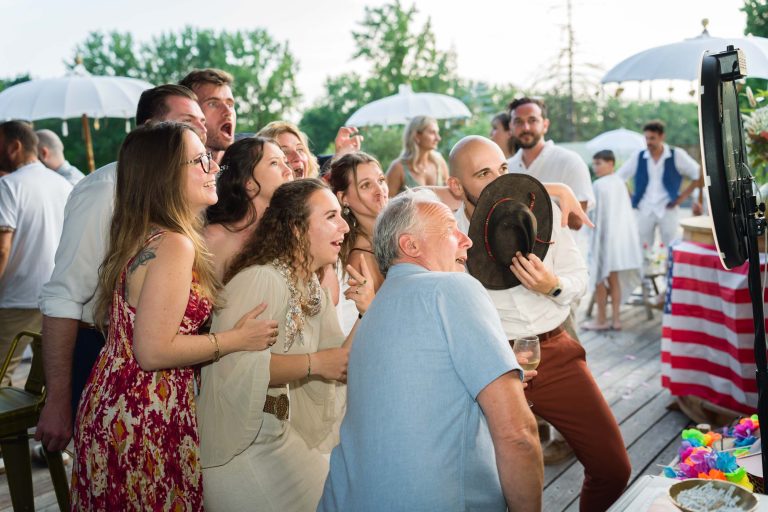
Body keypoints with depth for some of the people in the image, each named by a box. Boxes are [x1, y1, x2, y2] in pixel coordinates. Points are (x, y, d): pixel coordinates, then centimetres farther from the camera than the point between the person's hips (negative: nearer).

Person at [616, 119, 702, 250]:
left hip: (668, 210, -2)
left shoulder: (677, 155, -2)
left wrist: (683, 196, -4)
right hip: (644, 211, 2)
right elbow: (618, 178, 9)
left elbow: (698, 175, 2)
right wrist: (630, 198, 2)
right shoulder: (638, 157, 2)